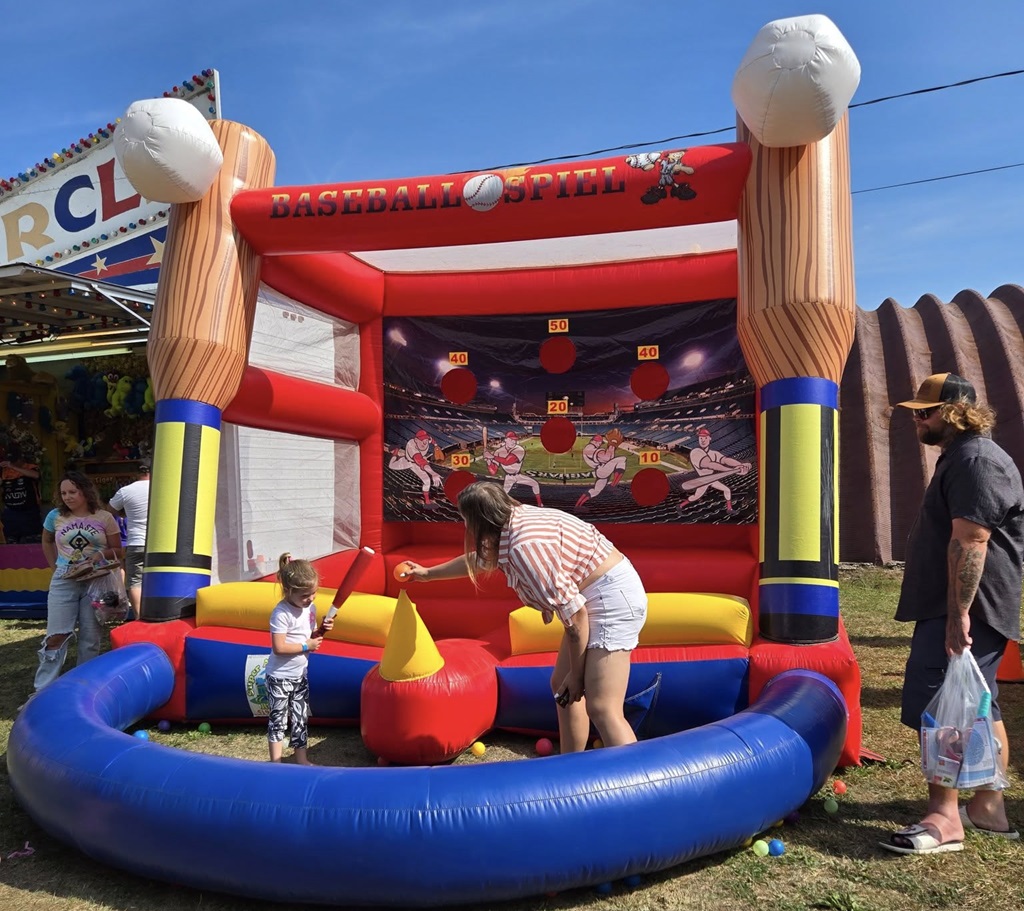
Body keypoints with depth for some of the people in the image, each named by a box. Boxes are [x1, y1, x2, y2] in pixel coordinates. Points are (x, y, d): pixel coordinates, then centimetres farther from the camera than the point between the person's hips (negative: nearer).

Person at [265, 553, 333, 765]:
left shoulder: (310, 608, 0)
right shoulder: (281, 614, -24)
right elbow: (279, 648, -28)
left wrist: (321, 630, -9)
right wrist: (306, 646, -21)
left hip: (300, 675, 7)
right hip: (280, 676, -7)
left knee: (300, 718, 14)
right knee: (278, 719, 4)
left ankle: (302, 760, 24)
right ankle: (276, 764, 15)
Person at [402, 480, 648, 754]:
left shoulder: (525, 547, -24)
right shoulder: (515, 520, 7)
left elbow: (573, 611, -23)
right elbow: (478, 559, 28)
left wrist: (577, 673, -10)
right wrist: (428, 574, 41)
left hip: (612, 598, -11)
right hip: (596, 597, 11)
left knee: (602, 709, -15)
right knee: (561, 686, 17)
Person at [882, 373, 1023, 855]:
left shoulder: (977, 461, -17)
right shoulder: (961, 457, 19)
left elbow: (969, 541, -25)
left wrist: (958, 615, -27)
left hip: (964, 611, -11)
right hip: (962, 608, 11)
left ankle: (943, 818, -2)